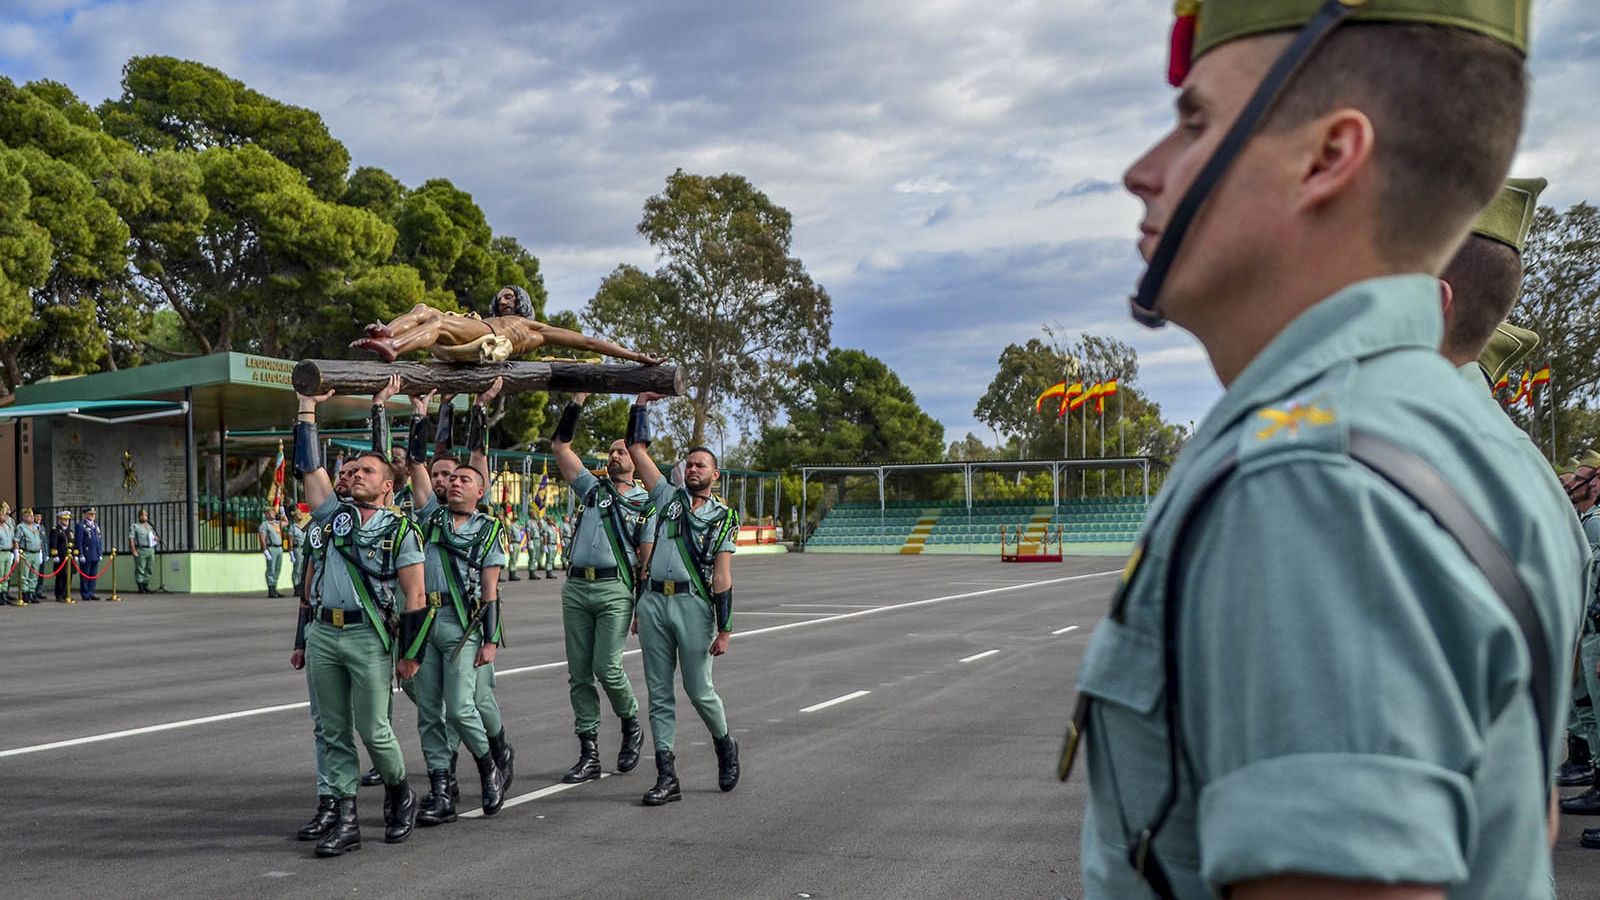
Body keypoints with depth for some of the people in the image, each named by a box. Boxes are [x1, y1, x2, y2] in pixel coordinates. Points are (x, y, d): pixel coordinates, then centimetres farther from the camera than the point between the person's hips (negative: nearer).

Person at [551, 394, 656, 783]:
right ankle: (589, 754, 8)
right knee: (579, 674, 3)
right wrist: (577, 401, 10)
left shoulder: (646, 504, 8)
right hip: (576, 587, 4)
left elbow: (646, 559, 4)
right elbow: (560, 446, 14)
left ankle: (631, 726, 17)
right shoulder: (593, 488, 16)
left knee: (607, 668, -12)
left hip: (615, 590, -4)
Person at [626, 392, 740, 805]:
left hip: (693, 604, -3)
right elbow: (637, 450, 15)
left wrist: (724, 629, -7)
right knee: (659, 694, 4)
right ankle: (666, 777, 8)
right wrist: (641, 403, 10)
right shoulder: (668, 497, 15)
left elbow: (722, 576, -1)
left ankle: (725, 744, 29)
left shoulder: (723, 516, 6)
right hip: (653, 602, 4)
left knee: (699, 691, 0)